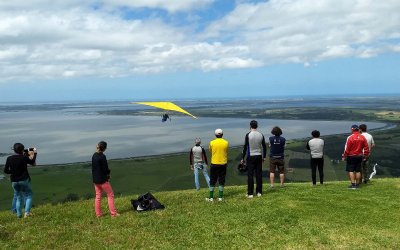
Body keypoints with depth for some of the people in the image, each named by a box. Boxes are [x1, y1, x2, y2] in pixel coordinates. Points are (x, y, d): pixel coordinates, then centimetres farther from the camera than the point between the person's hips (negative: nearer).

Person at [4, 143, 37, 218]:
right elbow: (32, 162, 6)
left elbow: (6, 170, 0)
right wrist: (34, 154, 18)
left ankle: (19, 214, 14)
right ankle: (27, 212, -6)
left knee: (18, 197, 17)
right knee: (28, 196, 8)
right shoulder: (24, 158, -12)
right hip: (24, 180, -4)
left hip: (14, 181, 4)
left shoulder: (9, 158, -3)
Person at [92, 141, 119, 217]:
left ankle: (98, 213, 18)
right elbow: (105, 168, -17)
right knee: (110, 195, 3)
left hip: (95, 179, 7)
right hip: (103, 179, -7)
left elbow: (93, 167, 10)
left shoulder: (94, 155, 5)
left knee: (98, 196, 14)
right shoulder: (102, 156, -18)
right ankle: (113, 213, 4)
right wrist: (108, 173, 3)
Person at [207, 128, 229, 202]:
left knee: (212, 182, 7)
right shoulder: (226, 143, -4)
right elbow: (226, 152, 8)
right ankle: (220, 197, 9)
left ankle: (211, 197, 8)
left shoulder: (212, 143, -6)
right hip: (223, 164, 1)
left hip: (214, 164, -1)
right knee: (221, 181, 8)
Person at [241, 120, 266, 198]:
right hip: (259, 156, 4)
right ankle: (259, 192, 14)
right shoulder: (261, 135, 3)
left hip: (251, 157, -4)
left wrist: (242, 158, -3)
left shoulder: (248, 135, -10)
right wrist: (264, 157, 18)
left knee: (250, 175, 0)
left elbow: (245, 147, -10)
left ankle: (250, 193, 1)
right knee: (259, 174, 9)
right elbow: (264, 147, 8)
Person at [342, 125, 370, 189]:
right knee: (358, 171, 10)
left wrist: (344, 156, -4)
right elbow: (366, 148, 7)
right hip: (359, 156, 5)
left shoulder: (350, 137, -13)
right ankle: (357, 184, 15)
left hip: (351, 156, -5)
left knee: (351, 171, 0)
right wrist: (365, 156, 16)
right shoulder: (362, 137, 3)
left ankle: (353, 184, -5)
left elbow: (347, 148, -13)